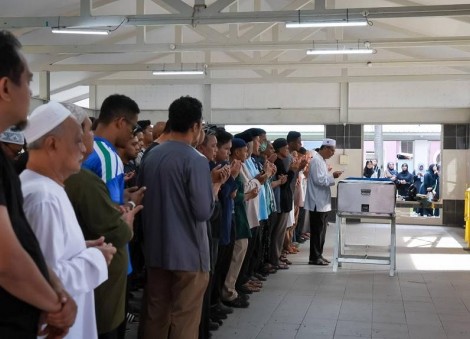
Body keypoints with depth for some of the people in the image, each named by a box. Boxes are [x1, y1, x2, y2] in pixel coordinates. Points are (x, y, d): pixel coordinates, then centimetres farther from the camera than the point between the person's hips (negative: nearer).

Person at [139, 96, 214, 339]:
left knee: (154, 316, 15)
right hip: (188, 253, -6)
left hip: (155, 249, 7)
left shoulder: (150, 156, 5)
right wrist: (213, 188, -1)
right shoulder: (195, 161, -16)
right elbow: (203, 212, -18)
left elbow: (141, 199, 14)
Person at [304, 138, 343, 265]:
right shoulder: (316, 160, -16)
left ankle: (318, 255, 20)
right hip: (318, 202, -10)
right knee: (317, 231, -4)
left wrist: (331, 176, 8)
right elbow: (319, 180, -23)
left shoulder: (322, 160, 15)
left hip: (323, 202, 10)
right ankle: (314, 257, 2)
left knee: (321, 230, 13)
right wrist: (332, 176, -16)